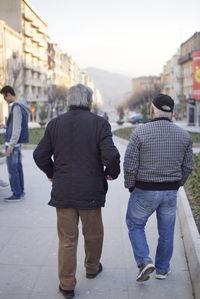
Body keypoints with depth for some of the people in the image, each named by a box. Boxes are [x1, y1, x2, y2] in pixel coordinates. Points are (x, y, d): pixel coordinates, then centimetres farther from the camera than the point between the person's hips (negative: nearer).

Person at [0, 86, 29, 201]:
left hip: (13, 142, -10)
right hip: (19, 142, 10)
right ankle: (21, 192, 20)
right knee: (18, 167, 13)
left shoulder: (16, 107, -16)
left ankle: (17, 194, 1)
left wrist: (11, 145, -18)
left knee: (12, 169, -4)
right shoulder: (23, 106, 14)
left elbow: (17, 128, -20)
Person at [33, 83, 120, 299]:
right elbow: (111, 155, -18)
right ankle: (92, 268, 42)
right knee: (93, 234, 21)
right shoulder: (99, 123, -8)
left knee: (67, 239, 12)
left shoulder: (55, 124, 1)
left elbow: (40, 155, 1)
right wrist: (112, 172, 2)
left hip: (63, 191, 2)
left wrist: (52, 173, 18)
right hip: (91, 192, -2)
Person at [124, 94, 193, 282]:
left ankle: (144, 261, 3)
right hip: (170, 192, 3)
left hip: (144, 191, -3)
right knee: (166, 231, 17)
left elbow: (129, 166, -15)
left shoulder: (140, 132, -14)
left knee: (135, 225, 17)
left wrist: (130, 186, 2)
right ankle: (162, 269, 30)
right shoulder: (183, 135, -3)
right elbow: (188, 166, 3)